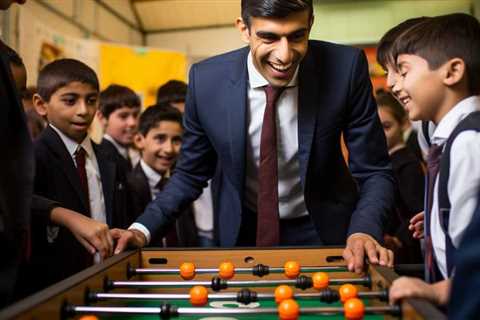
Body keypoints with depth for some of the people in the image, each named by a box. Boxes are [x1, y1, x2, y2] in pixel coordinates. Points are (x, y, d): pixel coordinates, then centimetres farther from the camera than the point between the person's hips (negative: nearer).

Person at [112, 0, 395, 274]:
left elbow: (375, 172, -14)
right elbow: (191, 173, -4)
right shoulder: (206, 80, -18)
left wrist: (364, 231, -32)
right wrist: (144, 228, -17)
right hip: (242, 233, 1)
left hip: (321, 232, 0)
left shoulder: (346, 67, -21)